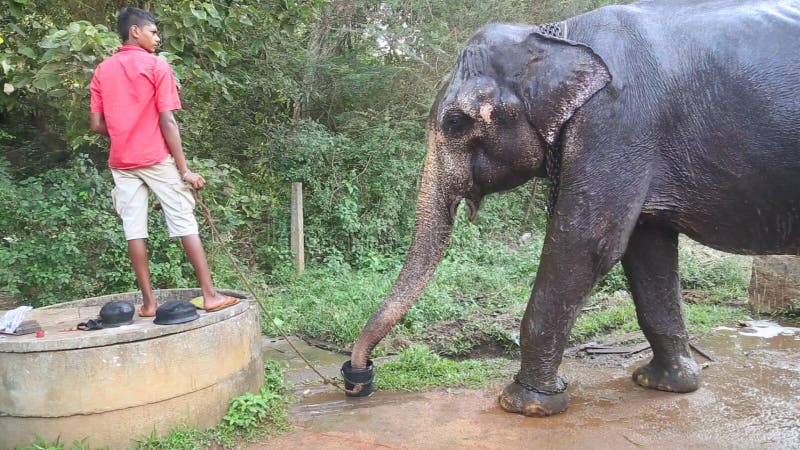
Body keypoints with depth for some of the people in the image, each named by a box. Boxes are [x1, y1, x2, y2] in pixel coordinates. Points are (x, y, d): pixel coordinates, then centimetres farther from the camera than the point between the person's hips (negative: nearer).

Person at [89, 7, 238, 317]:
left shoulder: (102, 71, 9)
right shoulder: (156, 65, -5)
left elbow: (96, 125, 6)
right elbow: (167, 122, -12)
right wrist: (184, 169, -10)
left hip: (121, 162, 5)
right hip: (157, 159, -4)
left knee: (134, 231, 5)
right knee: (185, 224, 0)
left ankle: (148, 301, 7)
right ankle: (210, 294, 0)